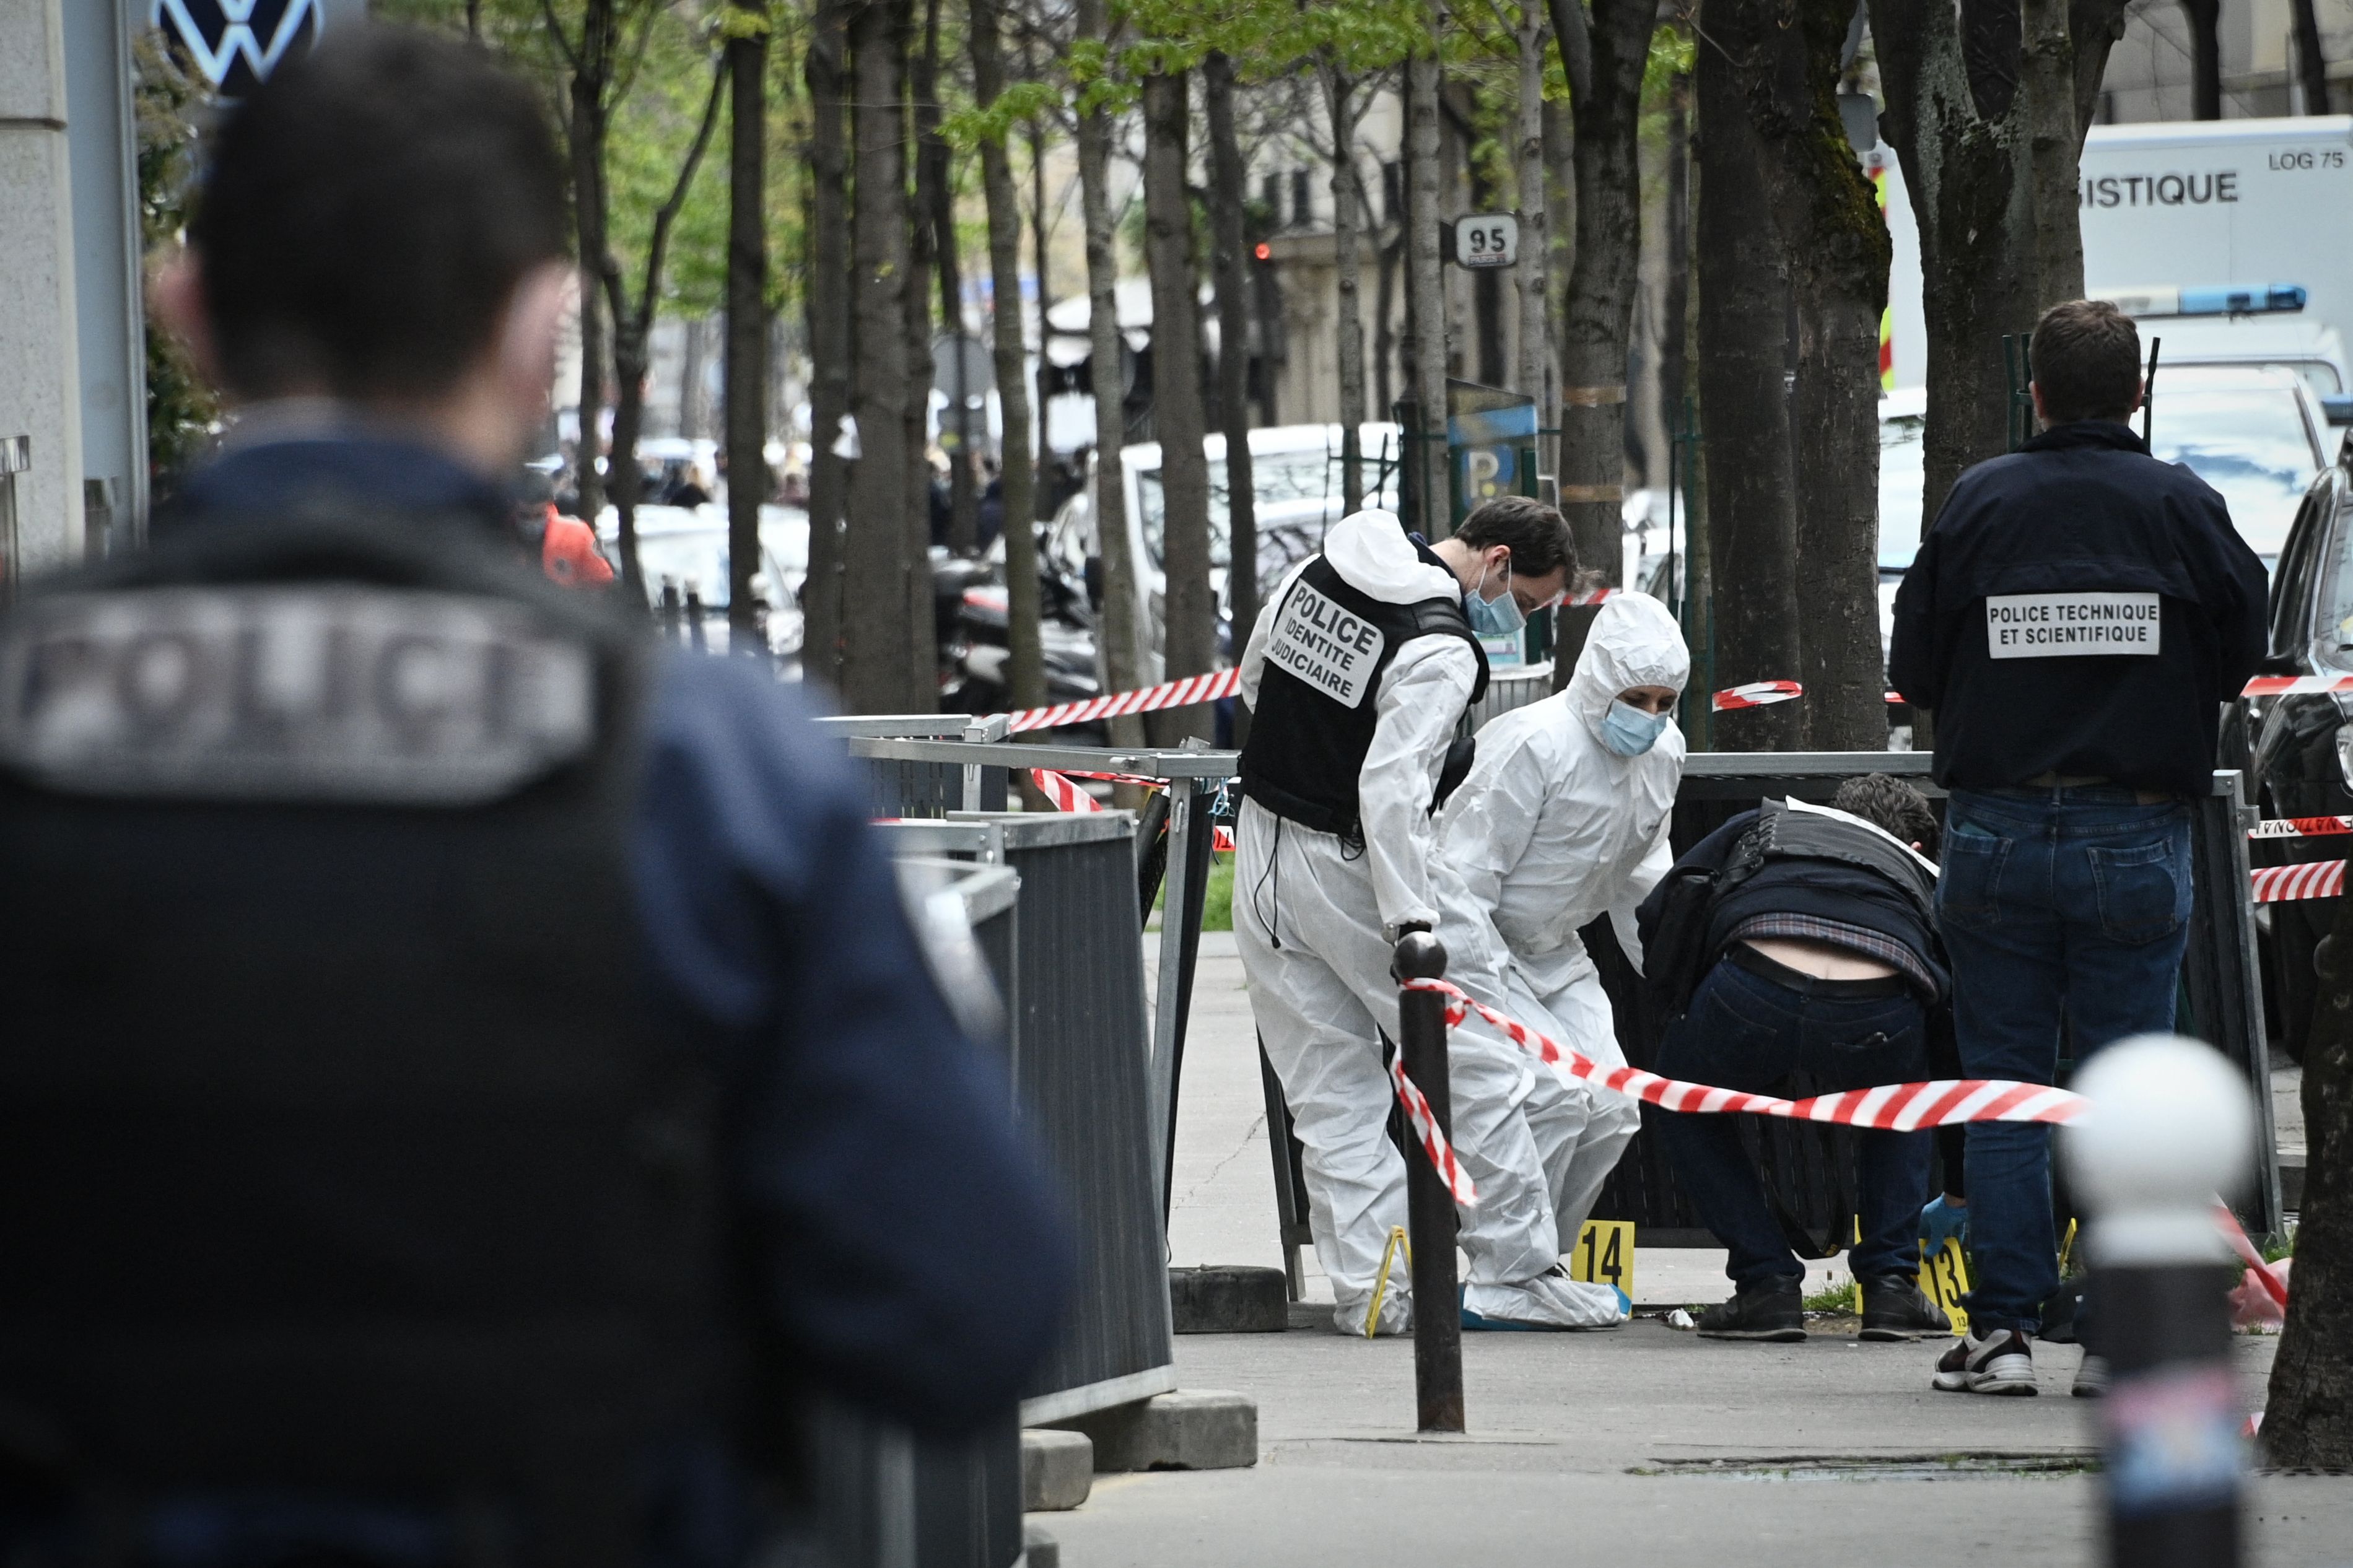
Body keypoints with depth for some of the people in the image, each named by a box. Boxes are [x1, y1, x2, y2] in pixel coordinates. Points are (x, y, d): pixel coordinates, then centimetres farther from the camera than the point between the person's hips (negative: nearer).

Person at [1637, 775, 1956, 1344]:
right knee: (1902, 1103, 38)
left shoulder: (1764, 826, 37)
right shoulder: (1926, 878, 40)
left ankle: (1767, 1283, 21)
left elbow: (1656, 923, 23)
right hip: (1880, 1012, 1)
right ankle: (1890, 1285, 24)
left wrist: (1684, 1017, 40)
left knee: (1688, 1102, 32)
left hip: (1756, 982, -1)